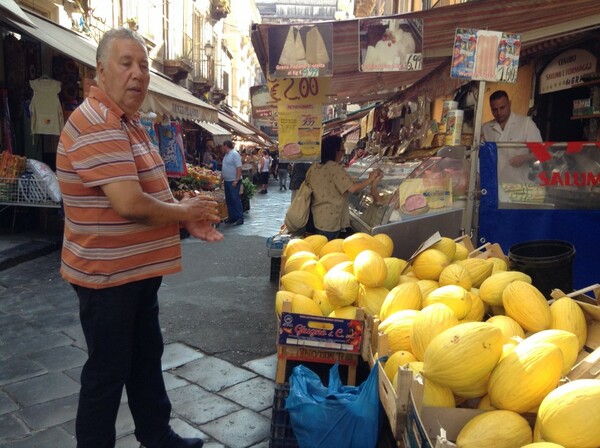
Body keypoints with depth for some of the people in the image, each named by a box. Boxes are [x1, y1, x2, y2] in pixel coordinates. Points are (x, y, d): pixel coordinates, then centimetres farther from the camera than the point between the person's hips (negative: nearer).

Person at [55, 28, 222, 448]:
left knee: (146, 358, 21)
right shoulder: (96, 125, -22)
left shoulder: (130, 123, 12)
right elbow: (130, 204, -31)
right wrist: (185, 211, -13)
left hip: (140, 269, 10)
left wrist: (191, 218, 2)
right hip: (108, 273, -10)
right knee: (108, 369, 7)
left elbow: (154, 189, 18)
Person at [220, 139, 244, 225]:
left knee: (235, 199, -7)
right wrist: (221, 179, 19)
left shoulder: (234, 154, -13)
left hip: (233, 182, -9)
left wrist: (236, 180, -24)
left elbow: (239, 168, -19)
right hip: (227, 181, 9)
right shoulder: (226, 155, 15)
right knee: (229, 200, 10)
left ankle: (240, 217, 0)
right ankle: (232, 217, 17)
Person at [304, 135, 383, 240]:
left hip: (315, 217, 7)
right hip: (329, 222, -7)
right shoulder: (334, 167, -16)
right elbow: (352, 188, -21)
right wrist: (370, 180, -9)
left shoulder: (314, 167, 5)